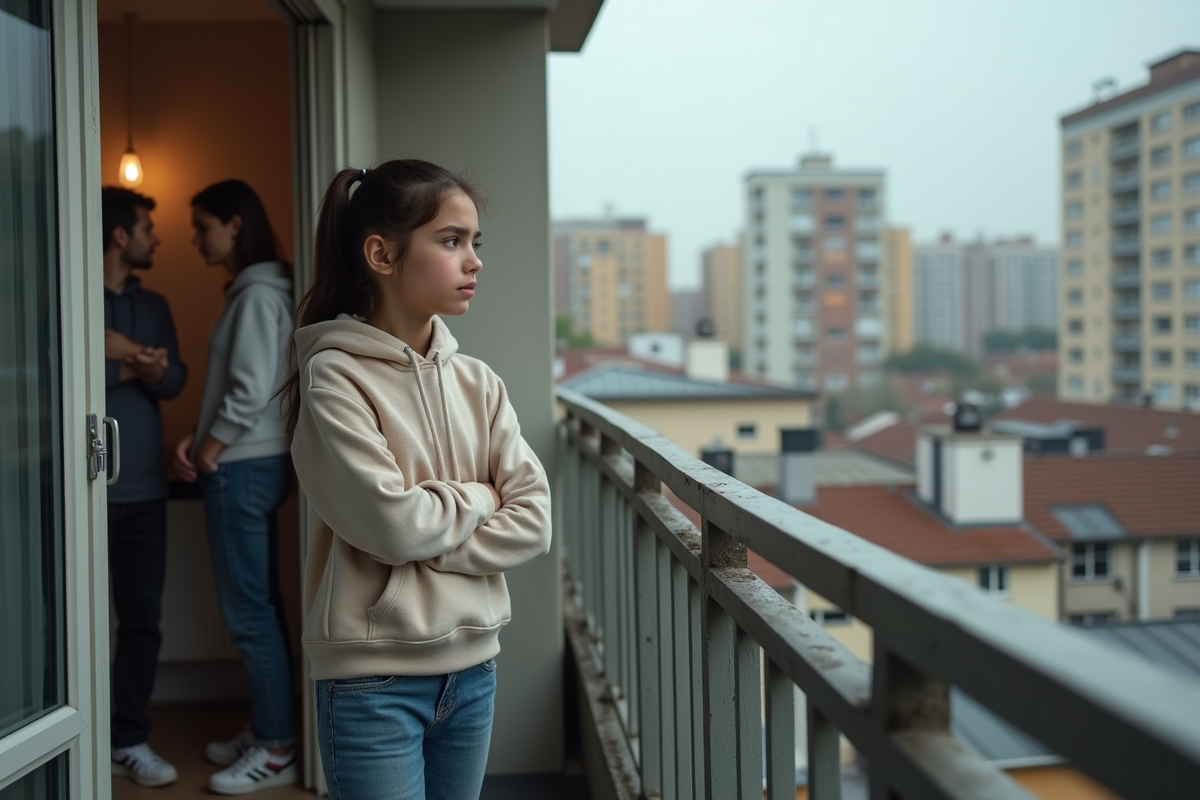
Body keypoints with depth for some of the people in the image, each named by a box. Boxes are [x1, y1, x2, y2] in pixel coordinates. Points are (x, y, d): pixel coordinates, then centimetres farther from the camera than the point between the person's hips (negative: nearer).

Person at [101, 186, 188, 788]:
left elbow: (176, 381, 6)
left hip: (144, 487, 5)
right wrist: (128, 364, -10)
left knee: (142, 619, 7)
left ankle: (129, 739, 16)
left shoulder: (154, 305, 16)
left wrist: (154, 370, -15)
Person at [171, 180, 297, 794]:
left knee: (248, 609, -4)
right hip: (247, 464, 10)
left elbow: (253, 389, -21)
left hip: (244, 467, -10)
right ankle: (264, 731, 23)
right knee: (257, 604, 14)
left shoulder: (259, 294, -15)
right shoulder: (249, 291, 15)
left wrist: (211, 447, -10)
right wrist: (198, 439, 7)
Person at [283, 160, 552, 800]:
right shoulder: (335, 378, -11)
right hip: (374, 677, -5)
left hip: (472, 666, 6)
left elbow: (531, 522, -2)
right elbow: (393, 524, -20)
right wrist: (477, 499, -4)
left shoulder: (477, 383, 5)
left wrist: (428, 544, -13)